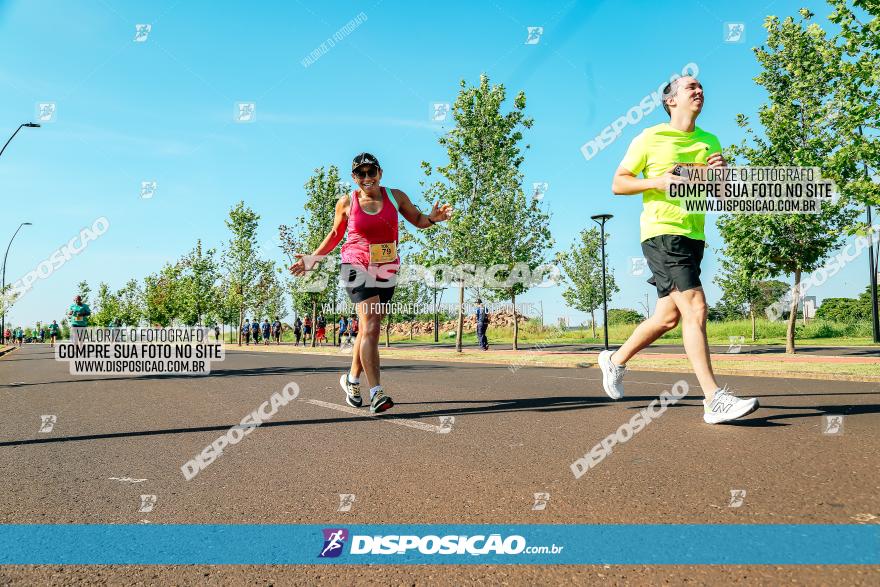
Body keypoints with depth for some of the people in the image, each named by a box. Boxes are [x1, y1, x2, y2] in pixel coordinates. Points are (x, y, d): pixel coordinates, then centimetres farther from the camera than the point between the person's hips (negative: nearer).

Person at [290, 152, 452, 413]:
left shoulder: (396, 197, 4)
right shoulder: (346, 202, 1)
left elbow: (417, 220, 14)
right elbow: (335, 234, 13)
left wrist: (433, 218, -9)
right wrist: (313, 258, 6)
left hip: (386, 271, 4)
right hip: (357, 268, -3)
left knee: (370, 328, 11)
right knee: (371, 326, -17)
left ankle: (352, 379, 32)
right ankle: (376, 393, -19)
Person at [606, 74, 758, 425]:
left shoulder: (711, 142, 16)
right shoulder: (649, 139, 0)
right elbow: (618, 183, 0)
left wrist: (721, 173, -6)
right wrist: (658, 182, -15)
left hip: (693, 235, 7)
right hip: (661, 232, -7)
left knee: (668, 317, 10)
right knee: (695, 307, -17)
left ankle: (615, 360, 32)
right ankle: (714, 401, -17)